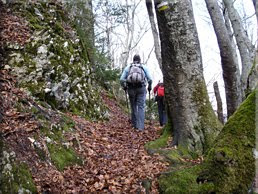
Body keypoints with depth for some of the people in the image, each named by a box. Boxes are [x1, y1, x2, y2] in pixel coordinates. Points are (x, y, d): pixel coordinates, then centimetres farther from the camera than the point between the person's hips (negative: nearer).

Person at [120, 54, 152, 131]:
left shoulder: (128, 67, 8)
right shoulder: (144, 67, 6)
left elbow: (121, 80, 1)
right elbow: (150, 79, 0)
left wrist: (124, 87, 19)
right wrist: (149, 86, 18)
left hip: (131, 89, 1)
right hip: (141, 88, -1)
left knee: (133, 107, 14)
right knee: (141, 107, -1)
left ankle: (134, 125, 19)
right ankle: (140, 126, -10)